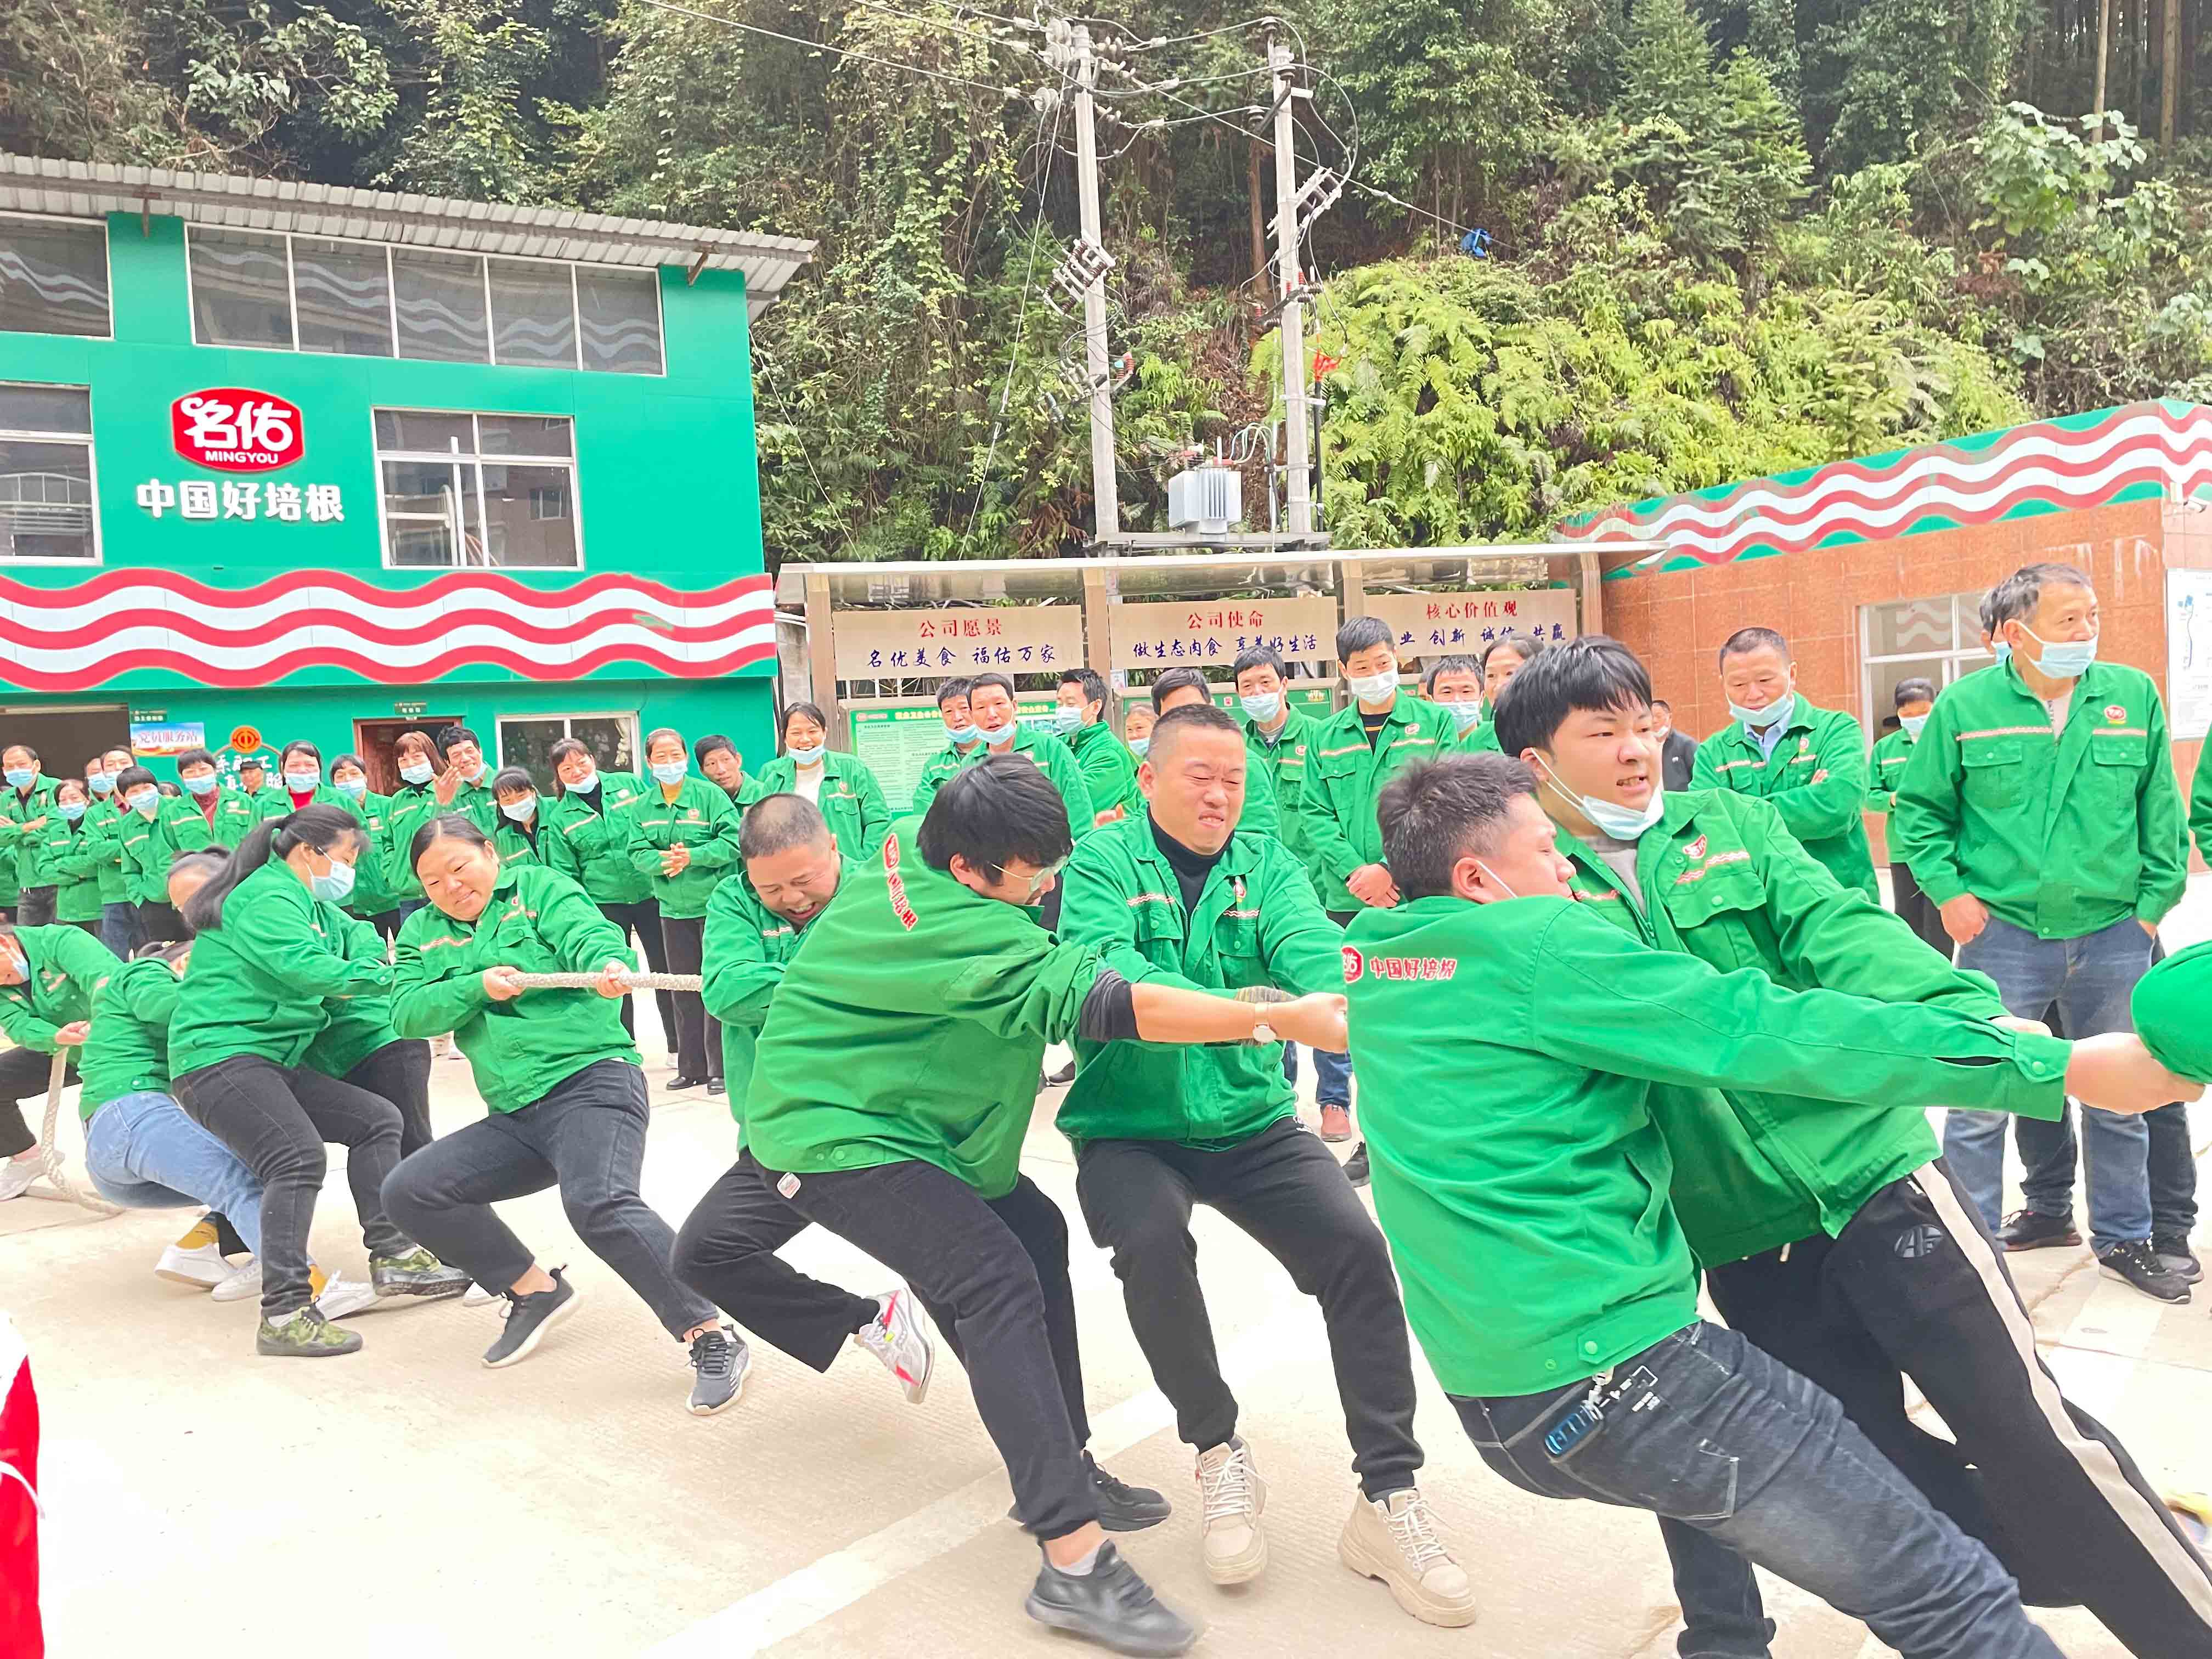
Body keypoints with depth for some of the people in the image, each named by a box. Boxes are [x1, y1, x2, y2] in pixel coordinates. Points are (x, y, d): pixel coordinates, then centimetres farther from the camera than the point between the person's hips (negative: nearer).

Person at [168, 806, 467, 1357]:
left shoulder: (319, 908, 21)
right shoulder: (268, 897, -12)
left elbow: (357, 943, 17)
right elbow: (305, 966, -27)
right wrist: (388, 976, -20)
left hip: (272, 1060, 11)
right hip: (218, 1056, -11)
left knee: (377, 1119, 8)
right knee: (298, 1156, -28)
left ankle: (393, 1257, 5)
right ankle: (284, 1315, -31)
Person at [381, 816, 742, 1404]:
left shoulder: (538, 887, 2)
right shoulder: (423, 932, 17)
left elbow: (588, 933, -17)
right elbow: (407, 1013, 2)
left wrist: (608, 964, -41)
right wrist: (478, 986, -14)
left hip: (591, 1080, -7)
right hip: (514, 1117, 7)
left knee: (599, 1203, -31)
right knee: (408, 1191, 0)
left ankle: (712, 1340, -24)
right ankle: (535, 1291, 13)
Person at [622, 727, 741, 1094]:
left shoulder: (709, 794, -6)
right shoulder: (641, 806, 7)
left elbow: (733, 840, -13)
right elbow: (637, 853, 0)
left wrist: (693, 856, -22)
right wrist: (663, 861, -20)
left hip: (714, 902, -5)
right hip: (673, 909, 5)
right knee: (684, 991, 11)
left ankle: (721, 1068, 3)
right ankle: (692, 1067, 20)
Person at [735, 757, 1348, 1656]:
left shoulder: (908, 845, -3)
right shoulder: (967, 934, -30)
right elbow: (1094, 1001, -39)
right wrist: (1281, 1019, -41)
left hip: (879, 1109, 10)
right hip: (834, 1137, -10)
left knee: (1035, 1233, 11)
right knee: (998, 1281, -22)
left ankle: (1062, 1467, 18)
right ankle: (1074, 1564, -23)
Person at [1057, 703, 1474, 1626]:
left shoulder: (1266, 865, 2)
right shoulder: (1101, 865, -7)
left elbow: (1311, 947, -17)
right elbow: (1107, 970, -26)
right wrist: (1237, 1010, -43)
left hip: (1252, 1120, 3)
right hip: (1130, 1128, -2)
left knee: (1358, 1247, -16)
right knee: (1153, 1245, -30)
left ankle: (1387, 1498, -1)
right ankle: (1218, 1452, -2)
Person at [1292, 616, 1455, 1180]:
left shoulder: (1436, 723, 4)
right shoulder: (1325, 737, 10)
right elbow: (1315, 815, 5)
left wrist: (1393, 868, -14)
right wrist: (1353, 870, -11)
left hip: (1415, 897, -2)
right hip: (1343, 900, 2)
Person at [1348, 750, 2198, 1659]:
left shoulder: (1372, 965, 9)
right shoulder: (1531, 942, -15)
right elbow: (1769, 1033, -17)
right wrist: (2062, 1065, -13)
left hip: (1492, 1404, 9)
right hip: (1614, 1370, -9)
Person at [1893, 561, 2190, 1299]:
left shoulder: (2134, 695, 2)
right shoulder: (1964, 705, -5)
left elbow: (2161, 813, 8)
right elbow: (1917, 811, 1)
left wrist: (2154, 901, 3)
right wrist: (1949, 893, -7)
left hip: (2113, 935, 3)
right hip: (2002, 934, -3)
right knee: (1981, 1099, 0)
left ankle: (2123, 1236, 34)